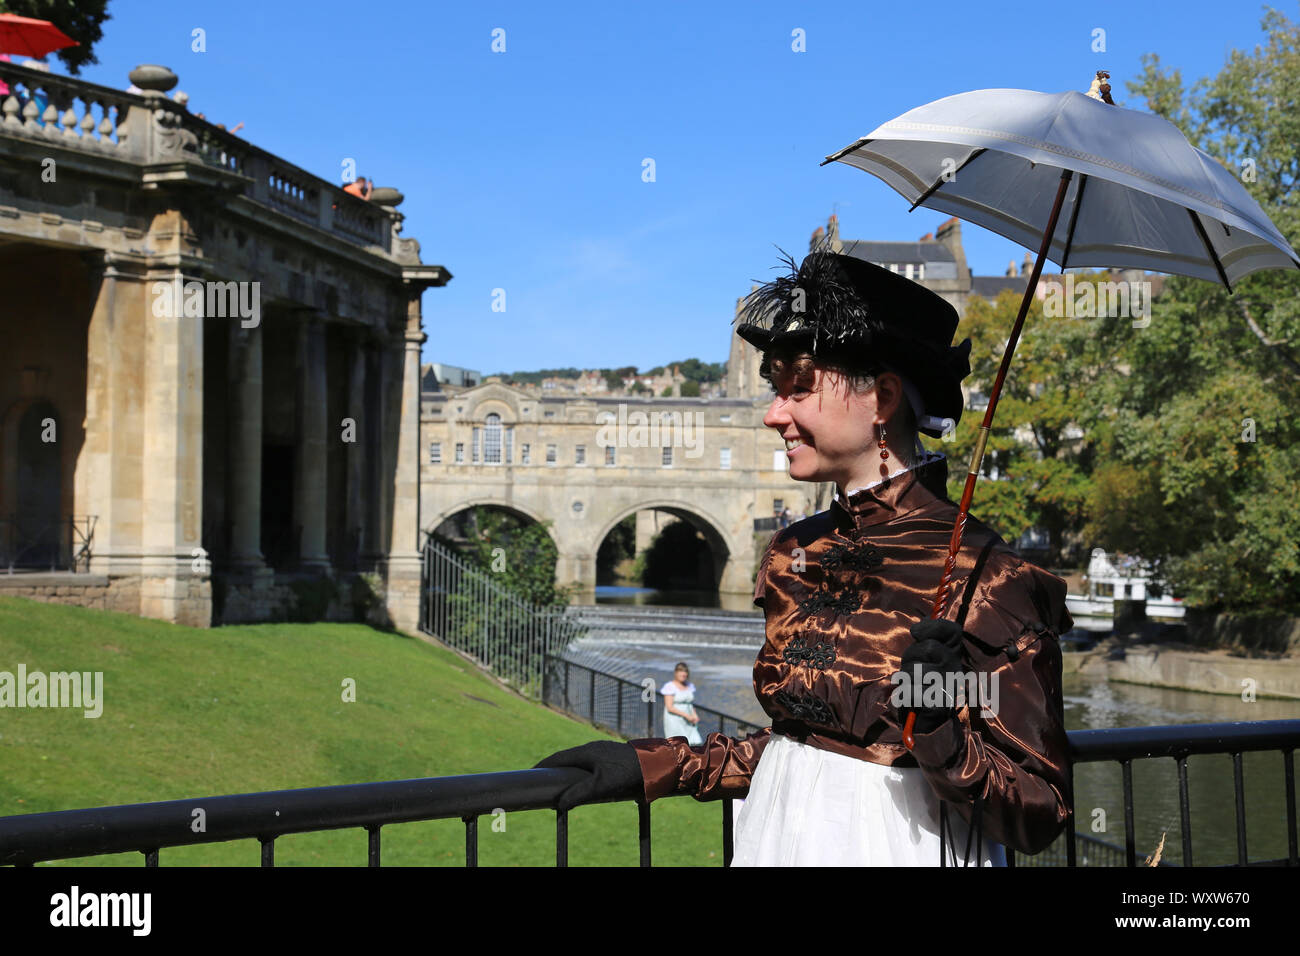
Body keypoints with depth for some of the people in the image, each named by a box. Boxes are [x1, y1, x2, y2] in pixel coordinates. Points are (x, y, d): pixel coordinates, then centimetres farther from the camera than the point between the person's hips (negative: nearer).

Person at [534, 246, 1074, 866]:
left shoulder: (986, 577, -18)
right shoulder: (795, 554, 3)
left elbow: (1040, 816, -15)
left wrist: (937, 730, -31)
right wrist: (653, 766, 10)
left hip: (897, 848, -6)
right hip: (778, 838, 6)